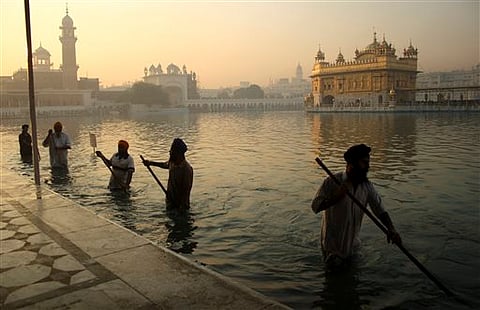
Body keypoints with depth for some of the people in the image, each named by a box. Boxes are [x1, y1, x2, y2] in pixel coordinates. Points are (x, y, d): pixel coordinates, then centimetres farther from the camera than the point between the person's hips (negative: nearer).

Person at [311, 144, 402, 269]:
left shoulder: (367, 186, -6)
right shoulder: (332, 182, -22)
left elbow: (379, 209, -8)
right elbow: (315, 206, -22)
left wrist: (391, 229, -24)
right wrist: (336, 197, -33)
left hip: (352, 240, 5)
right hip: (333, 239, -5)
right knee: (335, 266, 12)